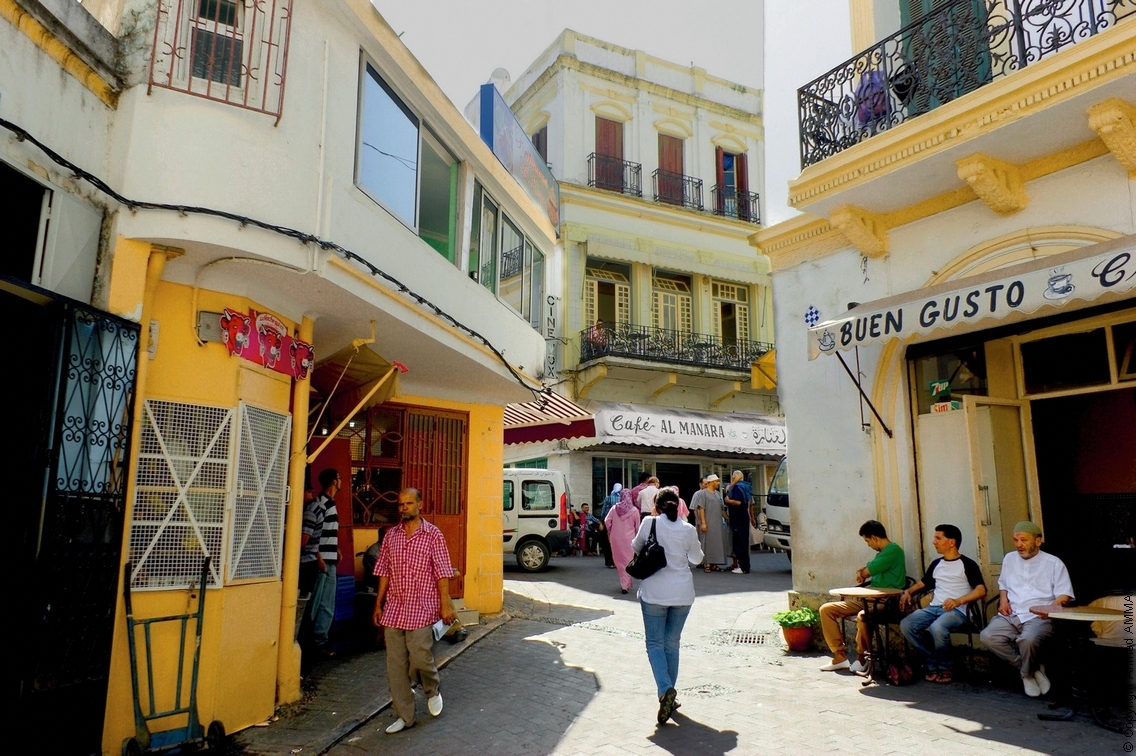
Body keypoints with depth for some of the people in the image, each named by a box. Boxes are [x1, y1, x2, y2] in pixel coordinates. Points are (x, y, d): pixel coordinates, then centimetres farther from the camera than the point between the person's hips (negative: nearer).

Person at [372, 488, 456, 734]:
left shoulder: (433, 535, -5)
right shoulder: (391, 535, 7)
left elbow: (442, 573, -6)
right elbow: (384, 573, 12)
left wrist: (445, 605, -11)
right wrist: (378, 605, 11)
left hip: (421, 608, -4)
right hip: (393, 609, 4)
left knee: (420, 658, -10)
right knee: (395, 665, 5)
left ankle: (432, 691, 23)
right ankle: (404, 716, 19)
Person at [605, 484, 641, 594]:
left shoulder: (614, 508, -3)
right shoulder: (634, 510, -6)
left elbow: (607, 521, -6)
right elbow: (637, 526, 1)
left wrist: (610, 531, 10)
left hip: (616, 538, 2)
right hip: (629, 538, -1)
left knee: (619, 560, 13)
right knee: (628, 561, 6)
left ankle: (624, 581, 18)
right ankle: (625, 584, 0)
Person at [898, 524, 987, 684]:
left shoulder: (967, 564, 1)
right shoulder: (936, 564, 21)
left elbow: (981, 590, -12)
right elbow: (923, 583, 34)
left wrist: (959, 601, -28)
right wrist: (908, 591, 13)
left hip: (957, 611, -6)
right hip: (933, 608, 6)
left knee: (937, 627, -37)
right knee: (906, 625, -20)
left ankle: (946, 668, -12)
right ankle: (932, 665, -8)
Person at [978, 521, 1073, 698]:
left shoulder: (1054, 563, 5)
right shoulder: (1009, 559, 20)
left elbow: (1064, 595, -1)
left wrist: (1051, 608, -21)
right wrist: (1003, 599, 11)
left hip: (1038, 617, -4)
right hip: (1010, 616, 5)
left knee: (1028, 639, -37)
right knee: (987, 636, -25)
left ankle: (1027, 673, -5)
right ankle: (1033, 668, -9)